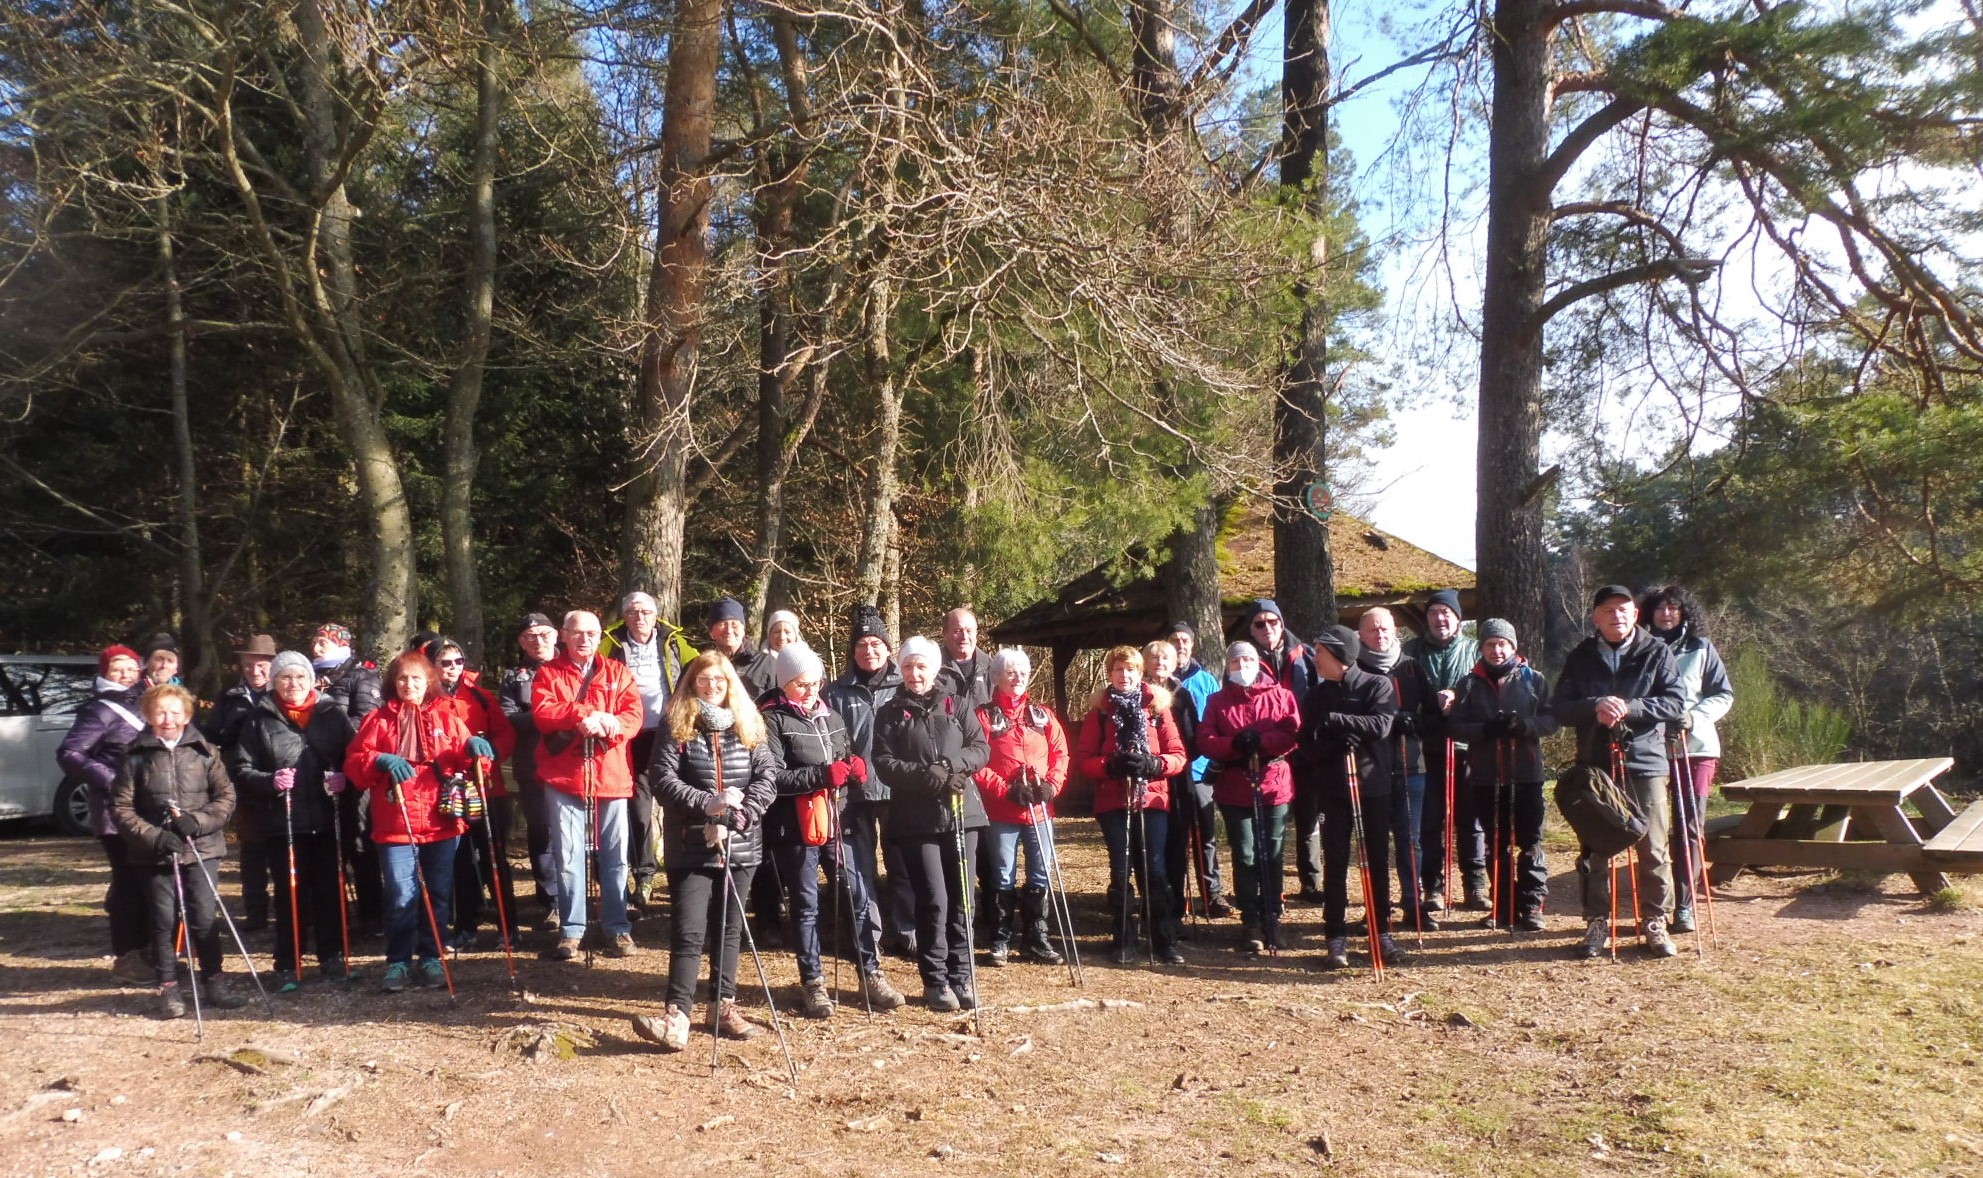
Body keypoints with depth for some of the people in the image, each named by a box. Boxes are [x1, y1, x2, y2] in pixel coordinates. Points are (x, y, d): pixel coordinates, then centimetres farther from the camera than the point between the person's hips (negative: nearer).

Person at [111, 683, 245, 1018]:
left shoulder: (203, 751, 3)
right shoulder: (136, 755, 1)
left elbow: (226, 796, 3)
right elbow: (121, 807, 0)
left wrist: (199, 821, -13)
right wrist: (153, 836, -12)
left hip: (202, 848, 0)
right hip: (156, 853, 0)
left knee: (204, 918, 1)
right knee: (164, 922, 5)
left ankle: (214, 982, 13)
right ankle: (168, 988, 16)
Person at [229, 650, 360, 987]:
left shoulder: (332, 714, 5)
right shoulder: (259, 718, 2)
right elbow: (241, 770, 1)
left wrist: (344, 779, -12)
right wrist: (269, 781, -16)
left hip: (327, 820, 1)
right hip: (281, 823, -1)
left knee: (329, 891, 8)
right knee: (290, 894, 5)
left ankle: (333, 958, 20)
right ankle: (288, 965, 15)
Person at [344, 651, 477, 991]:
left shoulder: (446, 715, 11)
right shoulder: (379, 718, 9)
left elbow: (462, 757, 7)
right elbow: (354, 761, 2)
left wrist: (473, 745, -15)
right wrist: (381, 760, -17)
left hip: (441, 822, 1)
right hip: (395, 823, -1)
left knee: (438, 893, 6)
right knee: (401, 895, -5)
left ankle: (431, 957, 19)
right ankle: (398, 961, 9)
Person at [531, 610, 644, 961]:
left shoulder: (617, 673, 13)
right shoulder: (548, 673, 10)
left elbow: (634, 714, -1)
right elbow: (543, 713, -8)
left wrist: (607, 724, -20)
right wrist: (585, 714, -18)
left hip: (611, 775, 1)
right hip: (564, 777, -1)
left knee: (615, 856, 3)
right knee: (567, 857, 0)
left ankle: (618, 929, 13)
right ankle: (571, 932, 10)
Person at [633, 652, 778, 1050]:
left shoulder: (749, 727, 7)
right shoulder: (677, 728, 0)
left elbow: (768, 777, -2)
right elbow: (663, 779, -10)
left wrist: (737, 817, -15)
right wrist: (706, 803, -23)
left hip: (740, 845, 3)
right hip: (690, 846, -3)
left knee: (730, 927, 11)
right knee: (689, 931, -8)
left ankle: (724, 1004, 23)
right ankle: (677, 1015, -9)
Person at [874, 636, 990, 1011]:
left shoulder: (957, 707, 12)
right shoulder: (889, 713, 6)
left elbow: (981, 749, 4)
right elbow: (884, 764, -4)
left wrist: (953, 764, -16)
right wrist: (928, 776, -18)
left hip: (960, 812, 2)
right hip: (916, 818, -2)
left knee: (962, 899, 5)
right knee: (933, 901, -6)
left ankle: (960, 977, 14)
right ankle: (935, 982, 5)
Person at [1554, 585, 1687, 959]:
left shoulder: (1657, 652, 4)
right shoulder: (1581, 657, 8)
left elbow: (1676, 702, -5)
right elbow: (1560, 707, 2)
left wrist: (1629, 707, -18)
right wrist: (1595, 707, -17)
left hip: (1645, 762, -1)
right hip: (1595, 763, 2)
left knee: (1653, 849, 2)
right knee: (1594, 848, 7)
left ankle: (1654, 922, 15)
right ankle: (1597, 922, 16)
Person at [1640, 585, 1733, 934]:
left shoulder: (1701, 649, 8)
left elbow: (1724, 694, 8)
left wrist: (1694, 716, -9)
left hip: (1695, 747, 0)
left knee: (1689, 828, -1)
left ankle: (1684, 906, 3)